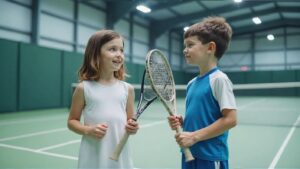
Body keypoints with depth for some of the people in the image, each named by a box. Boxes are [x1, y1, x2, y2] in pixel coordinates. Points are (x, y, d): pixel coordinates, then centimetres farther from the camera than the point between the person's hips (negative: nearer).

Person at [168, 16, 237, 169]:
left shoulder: (218, 79, -15)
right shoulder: (191, 83, 8)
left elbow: (230, 119, -19)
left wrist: (194, 136, -19)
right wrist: (181, 122, -3)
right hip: (190, 155, 7)